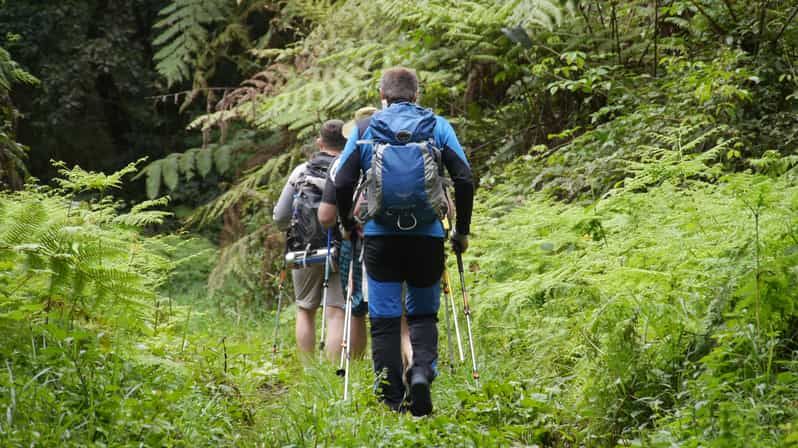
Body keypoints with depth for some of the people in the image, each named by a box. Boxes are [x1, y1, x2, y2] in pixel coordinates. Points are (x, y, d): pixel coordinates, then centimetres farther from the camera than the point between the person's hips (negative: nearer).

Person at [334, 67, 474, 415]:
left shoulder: (365, 130, 4)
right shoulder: (438, 127, 4)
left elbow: (343, 183, -2)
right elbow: (464, 180, -2)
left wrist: (347, 225, 14)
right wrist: (462, 231, 8)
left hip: (380, 236, -1)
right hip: (428, 236, 1)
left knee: (384, 320, 5)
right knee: (423, 314, 15)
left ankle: (392, 401, 1)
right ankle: (423, 371, -12)